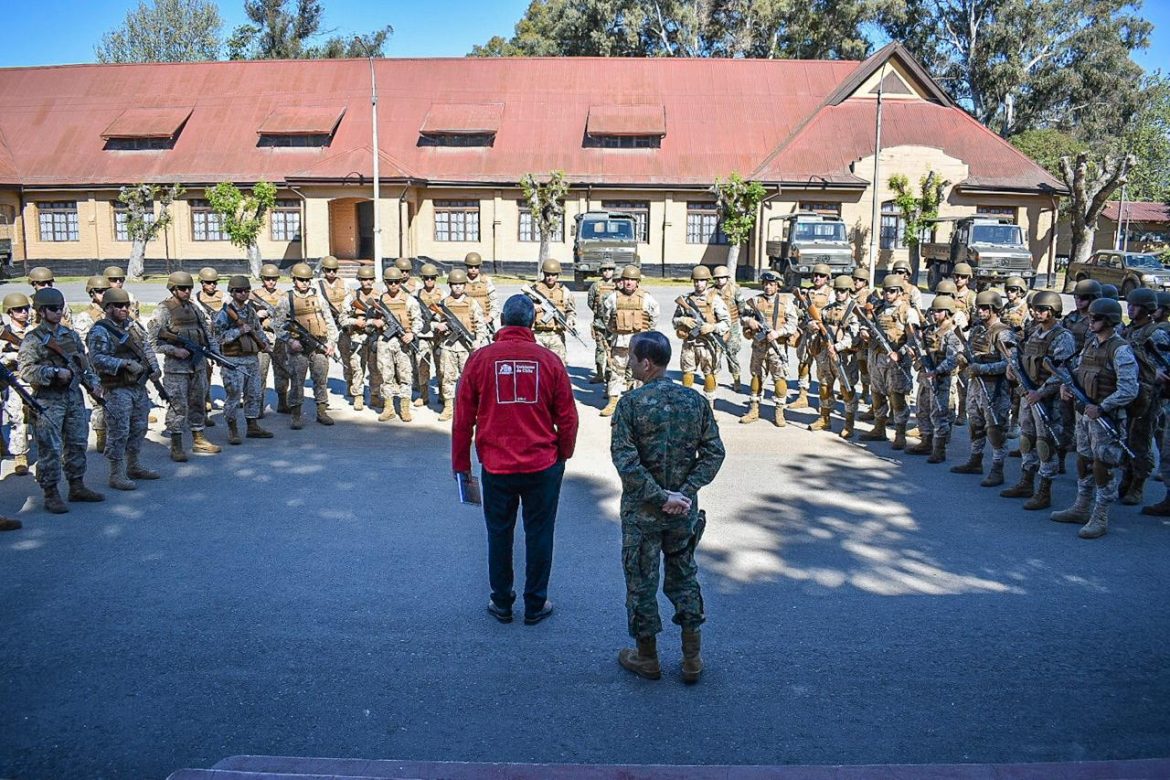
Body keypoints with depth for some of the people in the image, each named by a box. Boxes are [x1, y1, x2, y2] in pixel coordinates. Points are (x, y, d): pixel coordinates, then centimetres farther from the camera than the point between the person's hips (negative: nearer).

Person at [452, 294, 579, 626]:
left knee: (499, 534, 15)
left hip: (495, 466, 0)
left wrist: (461, 463, 10)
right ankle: (535, 605, 23)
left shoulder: (480, 359, -5)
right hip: (543, 465, 0)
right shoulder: (549, 360, -6)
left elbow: (463, 418, -1)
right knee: (539, 534, 12)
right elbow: (567, 417, 0)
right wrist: (563, 455, 17)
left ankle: (501, 604, 27)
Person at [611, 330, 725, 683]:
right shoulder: (696, 400, -2)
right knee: (684, 578, 18)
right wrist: (685, 492, -7)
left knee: (641, 582, 12)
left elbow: (625, 460, -20)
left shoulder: (631, 403, -14)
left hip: (641, 511, -4)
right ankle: (692, 660, 24)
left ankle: (647, 658, 26)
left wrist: (660, 496, -15)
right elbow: (714, 453, -4)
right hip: (684, 510, 4)